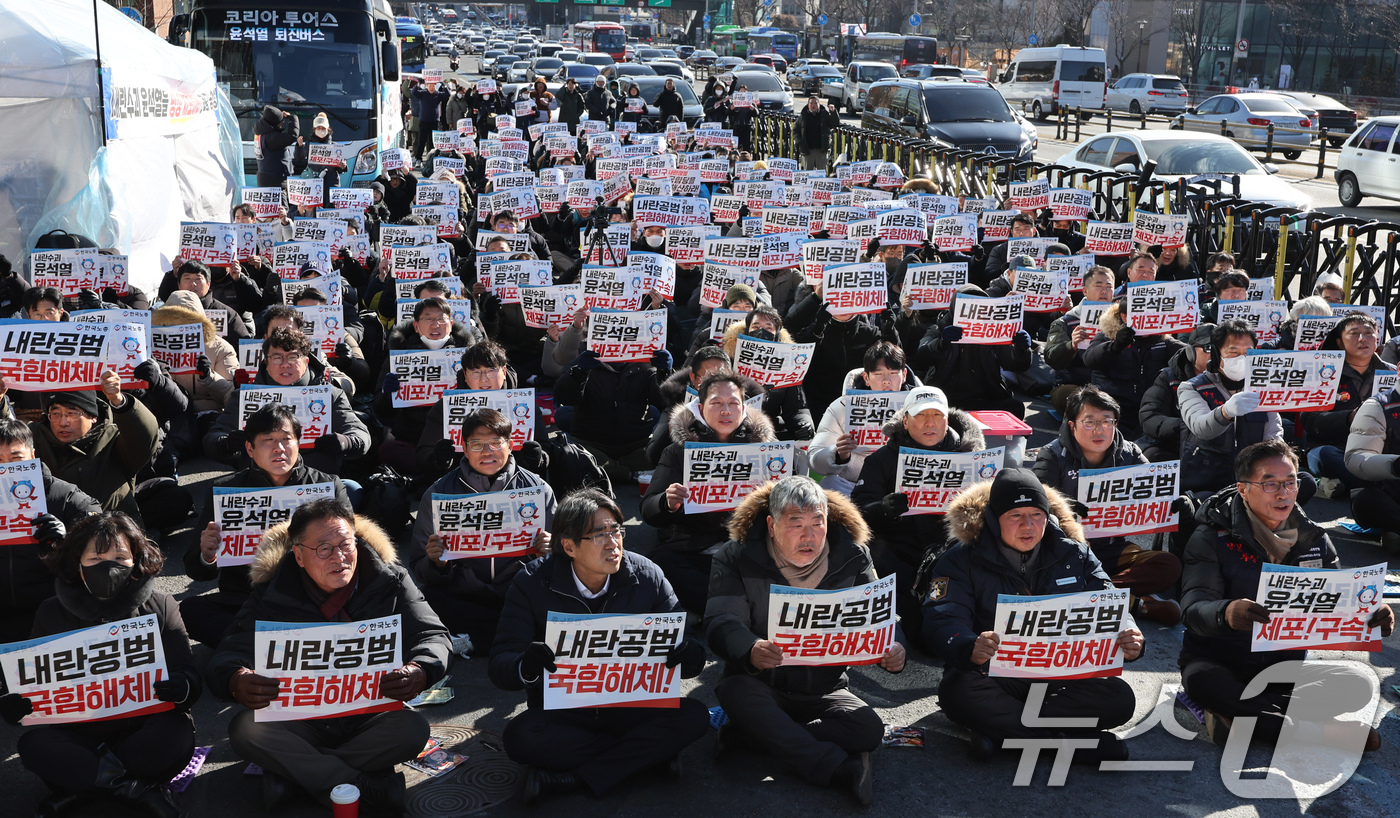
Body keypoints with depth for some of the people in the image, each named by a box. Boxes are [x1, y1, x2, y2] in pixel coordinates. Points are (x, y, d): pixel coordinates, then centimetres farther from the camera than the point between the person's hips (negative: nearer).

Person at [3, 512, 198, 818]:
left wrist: (184, 687, -29)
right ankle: (140, 791, -24)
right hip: (78, 732, 2)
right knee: (33, 744, -28)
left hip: (143, 728, -2)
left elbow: (188, 675, -3)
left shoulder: (160, 606, 2)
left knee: (178, 733, -32)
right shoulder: (53, 613, 6)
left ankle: (81, 784, -21)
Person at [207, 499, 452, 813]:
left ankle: (290, 774, -21)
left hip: (371, 717, 0)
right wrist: (237, 683, -40)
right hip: (299, 722, 1)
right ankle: (370, 786, -27)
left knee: (413, 729, -30)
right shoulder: (273, 595, -6)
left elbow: (433, 636, -10)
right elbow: (227, 655, -13)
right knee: (244, 730, -28)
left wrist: (419, 674, -36)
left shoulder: (390, 581, -5)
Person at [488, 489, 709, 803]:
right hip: (561, 714, -1)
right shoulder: (532, 583, -9)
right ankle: (650, 753, -17)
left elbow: (695, 658, -5)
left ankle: (569, 777, -22)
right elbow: (499, 666, -14)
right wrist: (527, 666, -38)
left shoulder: (646, 576, -6)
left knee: (694, 716, -25)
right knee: (519, 737, -32)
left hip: (632, 705, 1)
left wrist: (684, 652, -31)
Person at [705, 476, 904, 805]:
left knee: (869, 729, -24)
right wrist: (750, 651, -43)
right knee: (735, 690, -35)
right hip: (762, 686, -2)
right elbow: (723, 622, -19)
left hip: (824, 688, 2)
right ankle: (839, 768, -33)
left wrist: (894, 649, -29)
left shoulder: (852, 557, -3)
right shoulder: (737, 557, -9)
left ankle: (747, 735, -20)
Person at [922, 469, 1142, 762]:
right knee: (957, 692, -35)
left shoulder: (1074, 555, 6)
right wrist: (970, 648, -42)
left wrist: (1129, 642, -23)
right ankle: (1069, 740, -26)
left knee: (1119, 698, -23)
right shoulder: (962, 560, -5)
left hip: (1060, 677, 3)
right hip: (992, 677, -3)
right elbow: (943, 622, -18)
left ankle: (1002, 730, -24)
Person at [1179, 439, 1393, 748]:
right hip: (1220, 661, -4)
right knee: (1200, 678, -38)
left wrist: (1371, 616, -23)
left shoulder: (1314, 539, 6)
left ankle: (1243, 715, -21)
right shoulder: (1212, 538, -10)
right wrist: (1226, 613, -48)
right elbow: (1194, 608, -23)